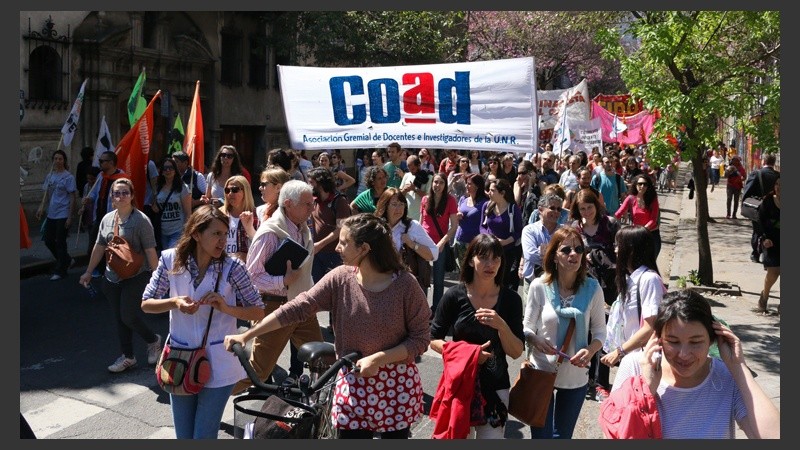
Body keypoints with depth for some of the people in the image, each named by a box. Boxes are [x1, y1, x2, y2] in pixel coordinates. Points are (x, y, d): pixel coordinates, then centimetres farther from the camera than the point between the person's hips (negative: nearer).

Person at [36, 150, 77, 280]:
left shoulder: (68, 177, -9)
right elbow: (46, 193, 14)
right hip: (51, 214, 7)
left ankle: (60, 271, 10)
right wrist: (42, 207, -2)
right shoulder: (49, 176, 9)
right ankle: (66, 260, 30)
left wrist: (70, 217, -12)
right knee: (48, 240, 10)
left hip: (63, 215, -6)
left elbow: (73, 198, -9)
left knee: (60, 242, -1)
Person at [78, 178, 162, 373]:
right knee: (119, 319, 10)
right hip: (112, 277, 6)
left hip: (136, 276, -6)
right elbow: (99, 247, 15)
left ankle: (153, 340, 18)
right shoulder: (107, 219, 7)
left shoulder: (141, 220, -12)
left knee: (129, 316, -10)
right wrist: (89, 272, 17)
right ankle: (127, 357, 24)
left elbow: (150, 251, -14)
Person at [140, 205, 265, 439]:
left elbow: (258, 312, -7)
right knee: (183, 435, 16)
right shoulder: (170, 259, -7)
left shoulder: (232, 267, -13)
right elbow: (146, 304, 1)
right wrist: (174, 302, -17)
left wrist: (226, 308, -22)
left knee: (204, 435, 3)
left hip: (218, 365, -2)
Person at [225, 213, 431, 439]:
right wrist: (246, 335, -11)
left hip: (397, 386, -2)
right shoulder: (340, 279, -7)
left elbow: (421, 338, -10)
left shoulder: (405, 284, -15)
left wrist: (379, 358, -21)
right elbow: (297, 308, -9)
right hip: (353, 384, 2)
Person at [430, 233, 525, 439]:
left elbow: (516, 352, -4)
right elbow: (434, 340, -3)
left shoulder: (511, 299, -5)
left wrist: (501, 326, -22)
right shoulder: (455, 295, -9)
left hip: (495, 387, 1)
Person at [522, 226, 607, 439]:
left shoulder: (592, 288, -7)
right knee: (541, 435, 8)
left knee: (563, 436, 20)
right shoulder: (539, 286, -12)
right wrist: (536, 341, -25)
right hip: (541, 373, -2)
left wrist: (590, 351, -20)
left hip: (575, 377, 2)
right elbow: (527, 328, -3)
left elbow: (599, 330, 0)